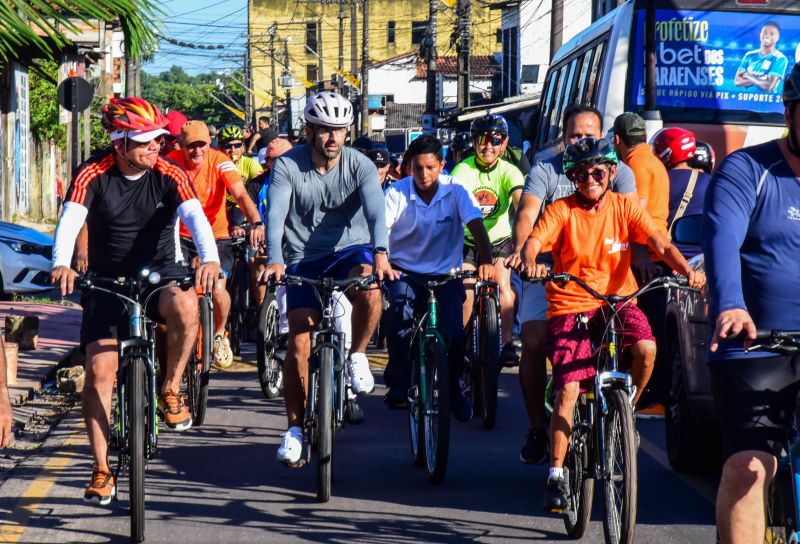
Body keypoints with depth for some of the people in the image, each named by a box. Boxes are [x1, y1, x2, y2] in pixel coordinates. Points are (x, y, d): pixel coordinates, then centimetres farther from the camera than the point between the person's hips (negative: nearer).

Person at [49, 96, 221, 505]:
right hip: (106, 281, 0)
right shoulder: (94, 175, -12)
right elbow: (69, 221, -24)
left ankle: (171, 391, -11)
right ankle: (101, 470, 2)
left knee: (185, 307, -35)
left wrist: (210, 259, -45)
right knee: (100, 370, -10)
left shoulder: (168, 174, -11)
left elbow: (195, 216, -25)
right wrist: (61, 264, -44)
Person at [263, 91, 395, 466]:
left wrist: (380, 253, -44)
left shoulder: (359, 165, -11)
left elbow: (375, 210, -25)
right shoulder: (288, 166, -11)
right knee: (299, 342, -9)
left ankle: (357, 357, -8)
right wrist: (275, 261, -40)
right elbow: (275, 214, -23)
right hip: (305, 260, 0)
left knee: (369, 285, -35)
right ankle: (295, 427, 6)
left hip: (351, 251, 0)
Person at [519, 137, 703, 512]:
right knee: (568, 388, -15)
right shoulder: (561, 211, -3)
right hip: (570, 305, -2)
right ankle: (556, 476, -7)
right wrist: (529, 263, -42)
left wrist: (687, 270, -27)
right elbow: (534, 241, -18)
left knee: (646, 348, -28)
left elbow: (661, 244, -8)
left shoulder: (624, 207, 1)